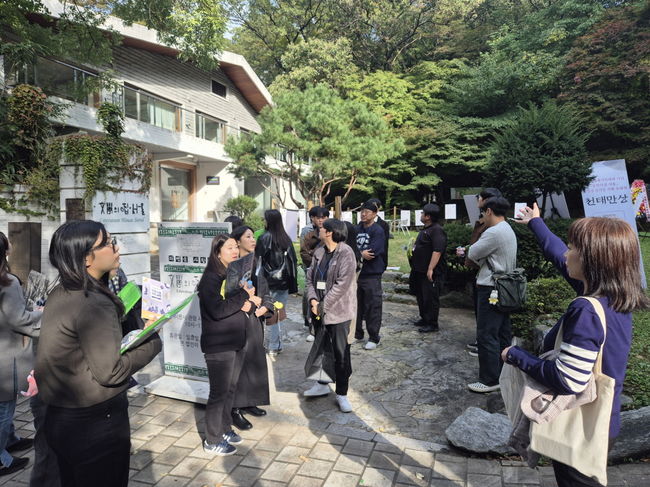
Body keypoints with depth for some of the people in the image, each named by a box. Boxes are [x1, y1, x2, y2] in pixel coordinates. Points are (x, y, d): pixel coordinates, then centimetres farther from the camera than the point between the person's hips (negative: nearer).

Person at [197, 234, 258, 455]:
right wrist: (243, 295, -20)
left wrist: (249, 302, -12)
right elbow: (217, 310, -25)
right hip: (219, 345, -7)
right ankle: (212, 441, 20)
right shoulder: (211, 278, -16)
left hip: (238, 341, 7)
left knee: (231, 388, 18)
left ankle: (225, 428, 36)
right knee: (219, 392, 4)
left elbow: (249, 300, 11)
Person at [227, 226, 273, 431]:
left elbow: (264, 288, 10)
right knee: (239, 362, -1)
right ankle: (235, 409, 12)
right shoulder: (233, 265, -12)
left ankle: (249, 402, 30)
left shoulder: (255, 262, 9)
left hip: (255, 317, 8)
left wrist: (265, 306, -4)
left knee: (255, 360, 14)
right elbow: (230, 293, -18)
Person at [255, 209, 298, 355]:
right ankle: (278, 344, 20)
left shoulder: (265, 237, -8)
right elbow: (293, 260, 7)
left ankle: (273, 347, 7)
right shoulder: (286, 238, 6)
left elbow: (257, 258, -9)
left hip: (269, 282, -5)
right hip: (284, 282, 5)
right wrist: (292, 285, 10)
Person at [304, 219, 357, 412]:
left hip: (338, 311, -7)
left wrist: (323, 306, -18)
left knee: (341, 354, 3)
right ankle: (322, 384, 39)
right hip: (320, 311, 7)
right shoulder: (319, 253, 7)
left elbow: (342, 284, -20)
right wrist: (313, 300, -8)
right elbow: (310, 277, 8)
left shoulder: (346, 253, -15)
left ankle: (342, 394, 19)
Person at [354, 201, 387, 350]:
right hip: (356, 272, 6)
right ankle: (357, 333, 29)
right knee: (356, 304, 14)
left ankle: (373, 338, 12)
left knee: (373, 307, 0)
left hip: (371, 274, -6)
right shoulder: (357, 229, 11)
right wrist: (361, 254, -12)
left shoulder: (378, 231, -8)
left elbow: (372, 252, -19)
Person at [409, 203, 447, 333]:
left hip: (431, 272, -10)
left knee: (431, 298, -2)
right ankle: (424, 319, 31)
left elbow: (437, 251, -25)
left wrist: (430, 269, -27)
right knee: (421, 296, 18)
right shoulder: (425, 229, 16)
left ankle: (432, 324, 7)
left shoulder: (437, 230, -17)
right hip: (420, 271, 10)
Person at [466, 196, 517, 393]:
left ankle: (489, 380, 4)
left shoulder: (494, 232, -19)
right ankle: (503, 373, 28)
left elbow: (472, 254, -11)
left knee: (487, 335, -3)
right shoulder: (509, 231, 14)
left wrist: (475, 258, 7)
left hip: (491, 290, -10)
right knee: (503, 333, 16)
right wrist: (480, 260, 3)